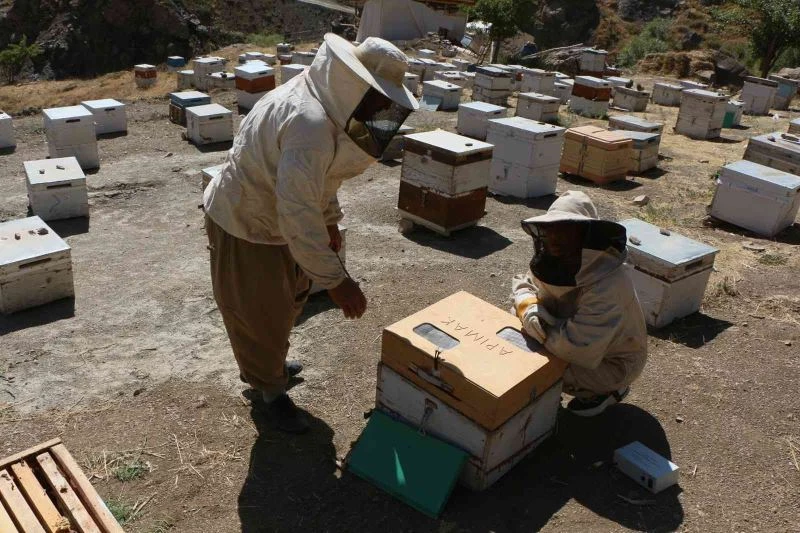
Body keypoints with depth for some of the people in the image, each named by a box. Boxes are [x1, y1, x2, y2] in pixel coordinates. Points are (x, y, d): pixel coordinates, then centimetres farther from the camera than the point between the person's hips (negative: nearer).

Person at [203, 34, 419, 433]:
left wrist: (329, 218, 14)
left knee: (288, 298, 24)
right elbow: (298, 212, -39)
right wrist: (335, 281, -35)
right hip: (244, 225, -10)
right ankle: (270, 390, 30)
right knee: (260, 315, 7)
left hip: (275, 216, 10)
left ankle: (266, 364, 48)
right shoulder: (310, 123, -35)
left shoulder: (327, 101, -3)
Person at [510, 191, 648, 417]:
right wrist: (527, 304, -24)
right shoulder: (556, 264, -13)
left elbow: (577, 349, -42)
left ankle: (609, 390, 4)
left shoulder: (607, 283, -37)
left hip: (614, 361, -7)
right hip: (583, 342, 7)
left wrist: (532, 313, -31)